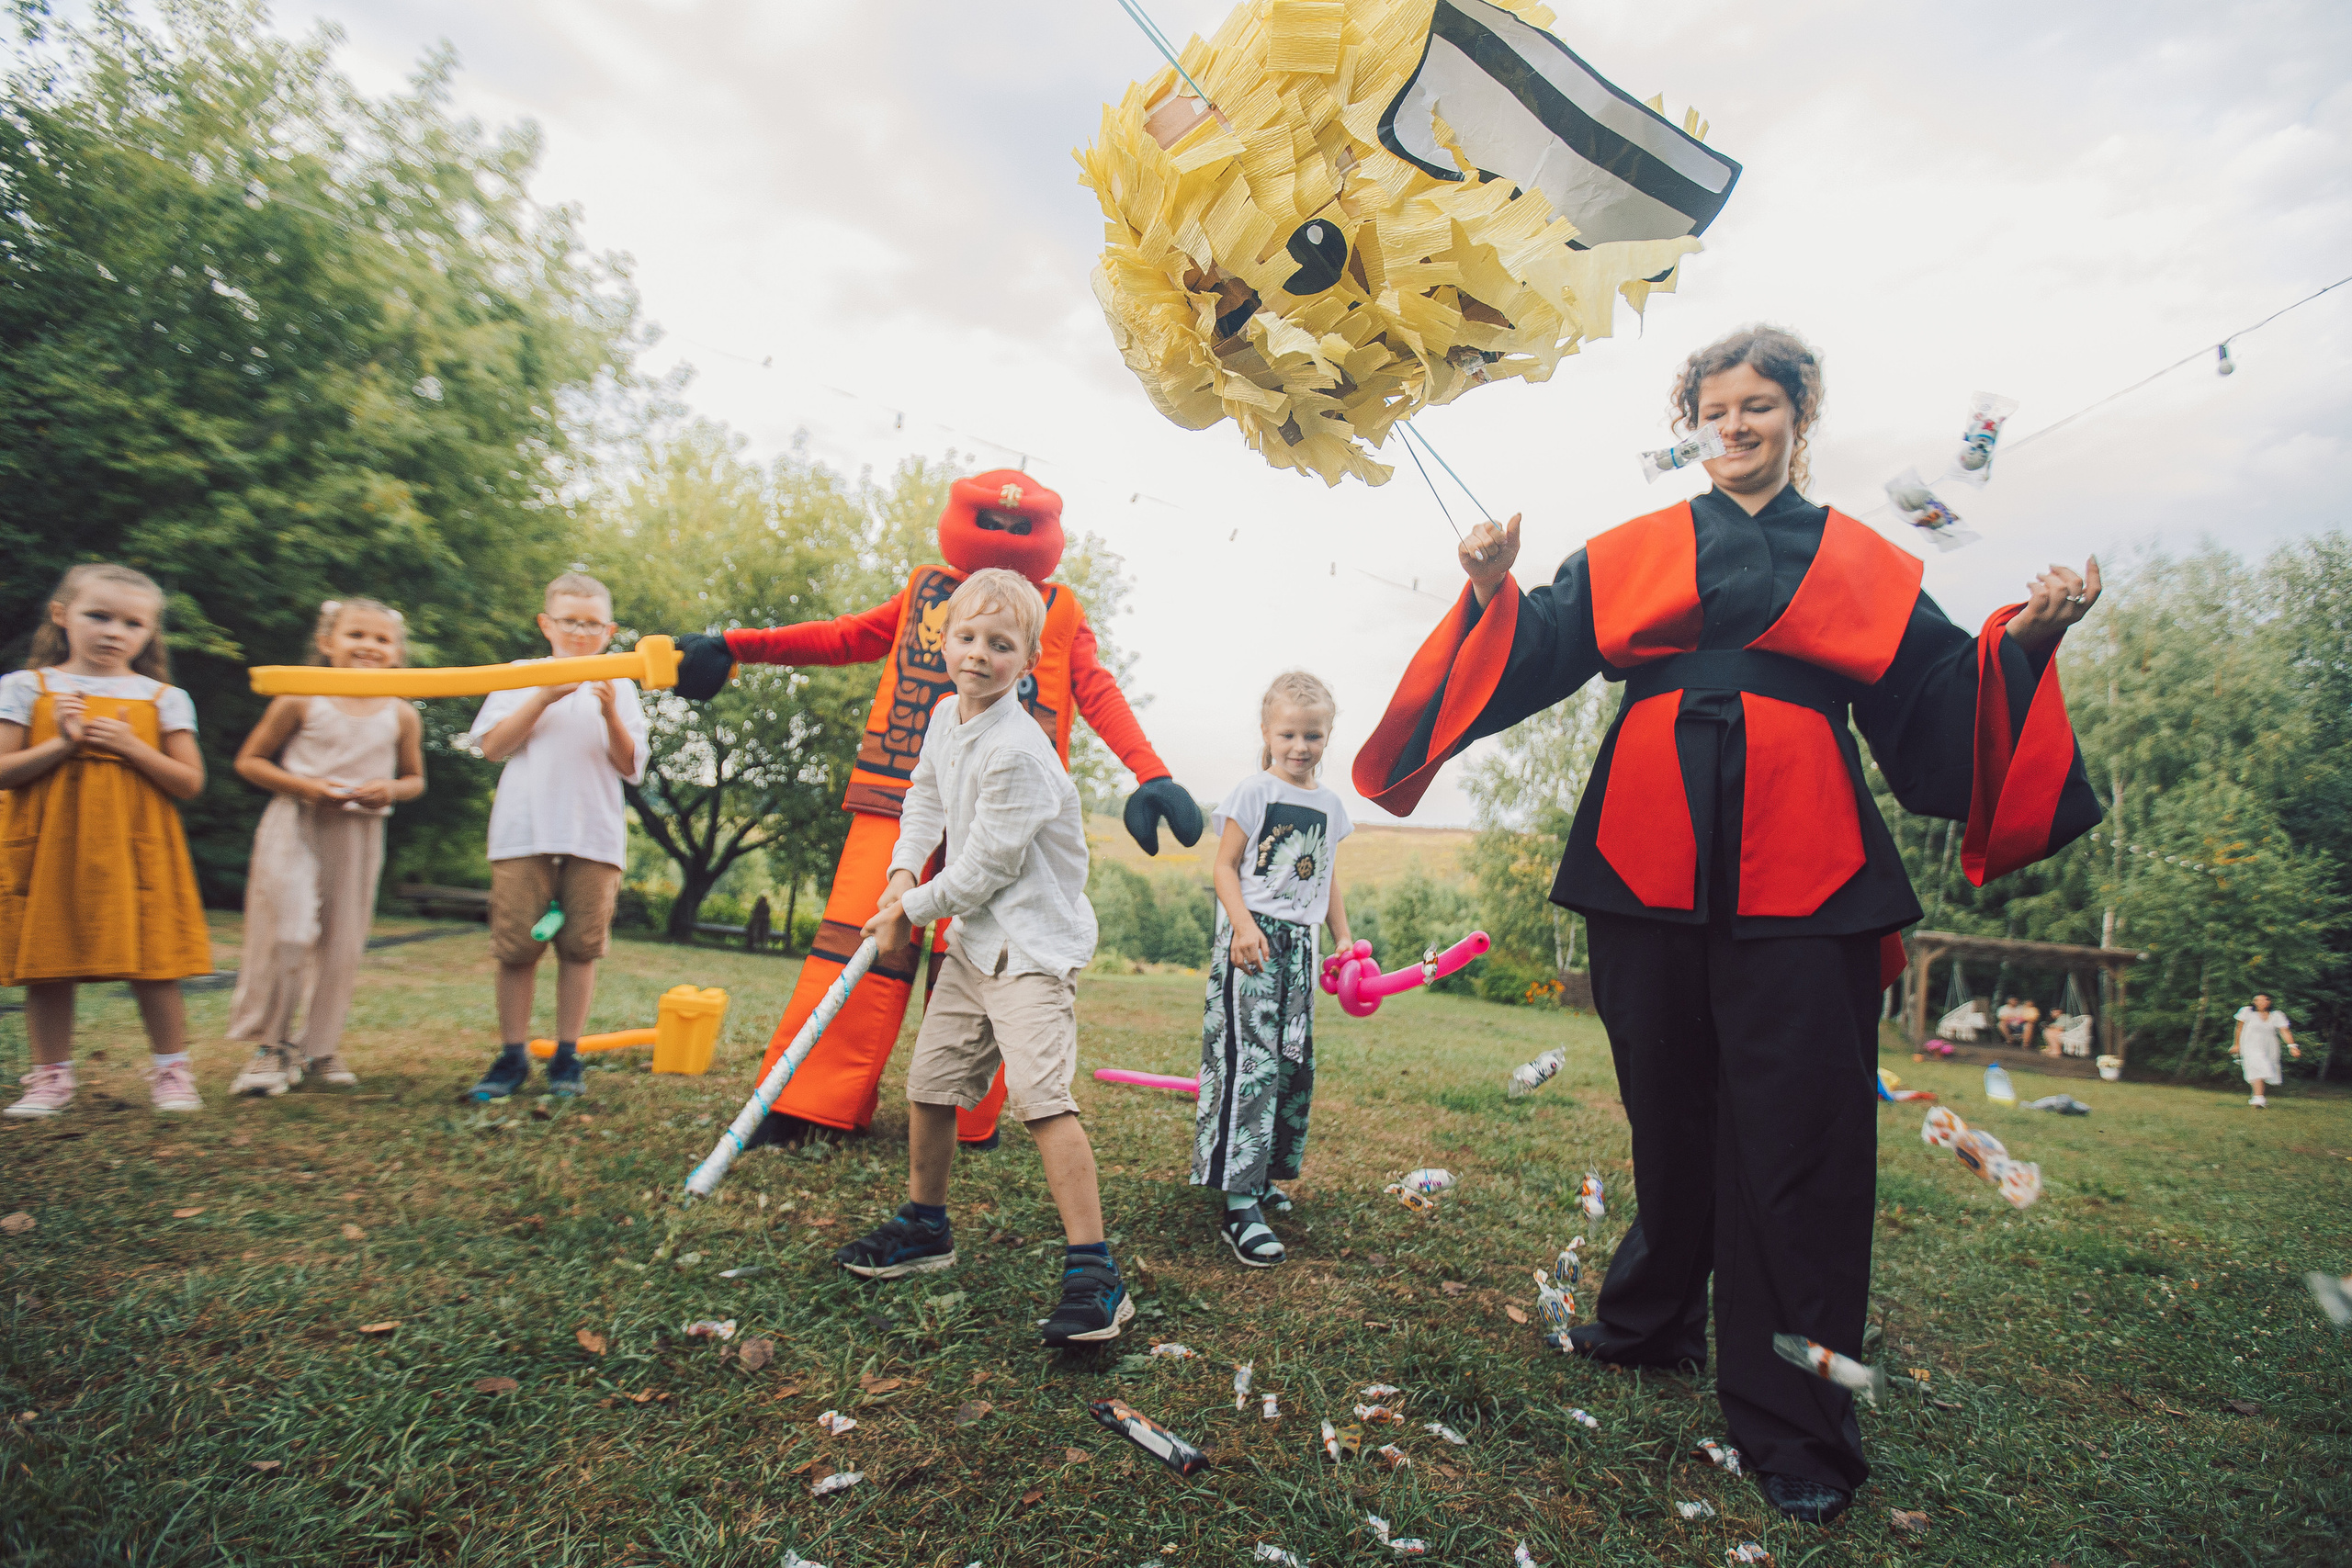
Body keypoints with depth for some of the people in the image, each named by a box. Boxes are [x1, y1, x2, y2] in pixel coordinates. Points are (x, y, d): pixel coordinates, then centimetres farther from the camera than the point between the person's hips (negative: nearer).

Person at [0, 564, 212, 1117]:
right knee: (46, 967, 6)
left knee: (152, 966, -1)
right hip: (47, 850, 1)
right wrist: (62, 744, -15)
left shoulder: (163, 698, 5)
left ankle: (171, 1071, 12)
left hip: (134, 854, -1)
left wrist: (131, 746, -11)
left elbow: (190, 784, 1)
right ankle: (52, 1077, 20)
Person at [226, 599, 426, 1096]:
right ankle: (269, 1045, 8)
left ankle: (319, 1046, 20)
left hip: (361, 834, 3)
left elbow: (415, 779, 14)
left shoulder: (402, 715, 3)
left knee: (343, 943, 6)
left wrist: (390, 789, -9)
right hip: (295, 828, -2)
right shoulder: (299, 702, -3)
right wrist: (305, 786, -14)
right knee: (285, 933, -7)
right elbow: (249, 761, 2)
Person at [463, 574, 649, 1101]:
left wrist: (611, 715, -12)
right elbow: (491, 745, 1)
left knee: (581, 946, 1)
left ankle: (566, 1055, 10)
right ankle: (512, 1056, 11)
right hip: (524, 833, 0)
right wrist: (544, 697, -8)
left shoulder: (620, 688, 12)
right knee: (516, 945, 0)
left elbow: (630, 767, 4)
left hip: (595, 836, 0)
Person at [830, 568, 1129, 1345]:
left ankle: (1094, 1273, -13)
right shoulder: (945, 716, 5)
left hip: (1034, 941, -9)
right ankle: (924, 1227, 35)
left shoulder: (1016, 752, -23)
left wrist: (912, 911, -5)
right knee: (929, 1083, 15)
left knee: (1039, 1091, -20)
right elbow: (924, 793, 22)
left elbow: (985, 867, -20)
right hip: (972, 938, 9)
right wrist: (904, 870, 5)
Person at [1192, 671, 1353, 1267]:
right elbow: (1226, 866, -6)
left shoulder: (1329, 805, 13)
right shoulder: (1254, 791, -4)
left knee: (1295, 1063, 10)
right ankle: (1238, 1205, -11)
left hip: (1300, 943, 7)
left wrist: (1343, 937, 16)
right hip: (1253, 937, -7)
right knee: (1250, 1060, -13)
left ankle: (1263, 1177, 25)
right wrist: (1243, 924, -19)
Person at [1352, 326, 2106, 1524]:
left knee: (1796, 1130, -1)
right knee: (1667, 1106, 10)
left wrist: (2020, 641, -3)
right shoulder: (1634, 552, 15)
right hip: (1652, 855, 1)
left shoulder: (1863, 566, 15)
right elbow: (1537, 651, 7)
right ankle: (1654, 1323, 33)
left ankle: (1793, 1421, 12)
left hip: (1798, 867, 0)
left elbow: (1936, 703, 13)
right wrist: (1496, 593, -11)